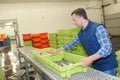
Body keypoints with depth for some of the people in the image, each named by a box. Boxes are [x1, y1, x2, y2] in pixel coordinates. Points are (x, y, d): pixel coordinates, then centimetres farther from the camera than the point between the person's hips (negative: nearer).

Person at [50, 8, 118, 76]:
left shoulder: (98, 28, -20)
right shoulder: (80, 33, 4)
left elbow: (107, 48, -28)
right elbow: (71, 43, 18)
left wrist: (90, 59, -38)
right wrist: (57, 50, 18)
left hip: (107, 66, -6)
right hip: (96, 65, 7)